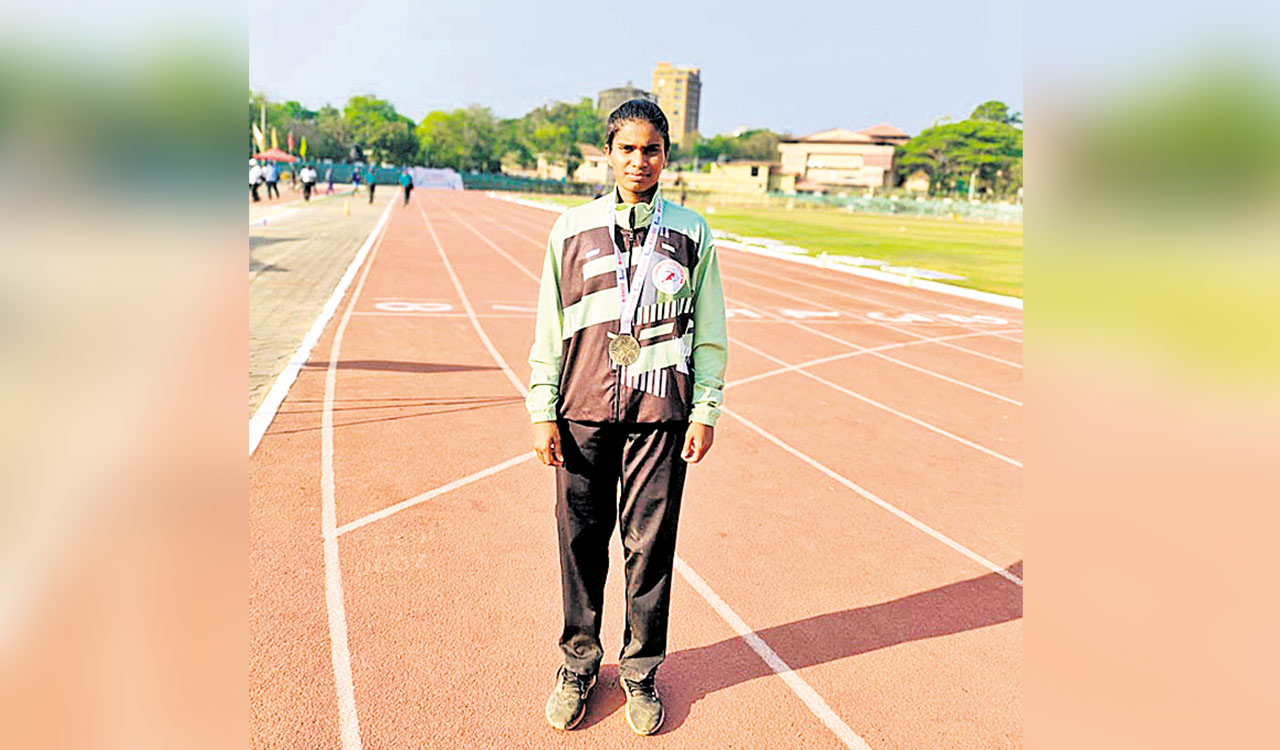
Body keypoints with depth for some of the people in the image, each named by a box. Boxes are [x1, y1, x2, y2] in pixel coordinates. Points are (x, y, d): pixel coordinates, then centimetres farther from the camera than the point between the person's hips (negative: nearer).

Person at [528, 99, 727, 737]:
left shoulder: (692, 233, 5)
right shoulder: (572, 230, 5)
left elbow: (709, 332, 7)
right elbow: (549, 327, 5)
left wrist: (705, 413, 1)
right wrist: (543, 412, 1)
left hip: (660, 414, 0)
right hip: (584, 410, 1)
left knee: (651, 544, 6)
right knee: (581, 540, 8)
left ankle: (640, 672, 25)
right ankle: (578, 664, 28)